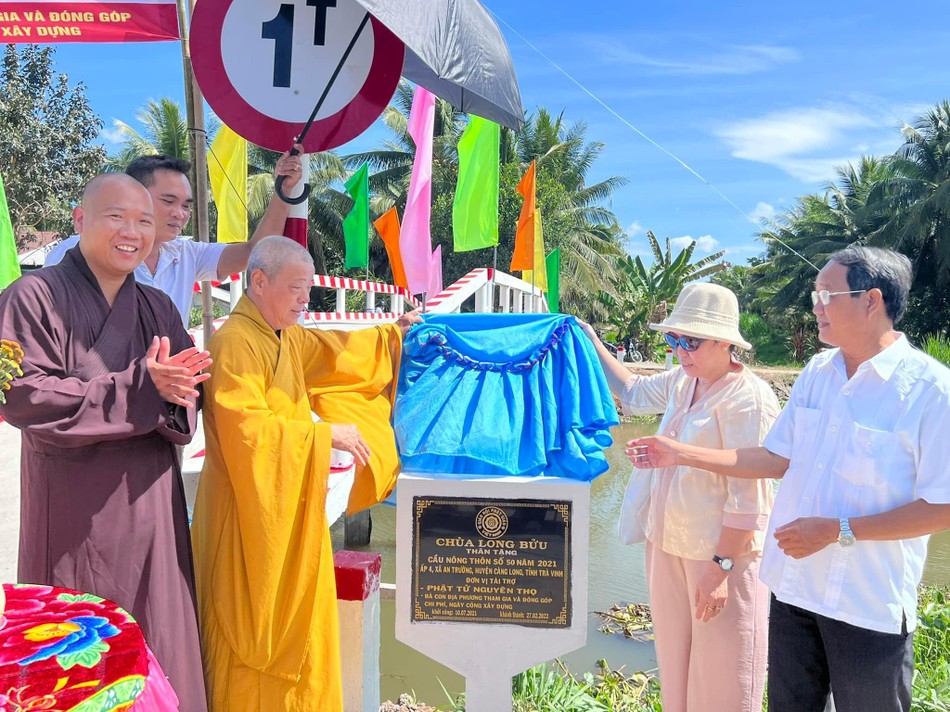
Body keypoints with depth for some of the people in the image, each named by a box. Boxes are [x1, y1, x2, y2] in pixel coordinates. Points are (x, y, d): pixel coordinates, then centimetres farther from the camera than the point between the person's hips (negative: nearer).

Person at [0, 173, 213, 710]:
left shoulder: (158, 308, 10)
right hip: (73, 508, -4)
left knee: (158, 644, 11)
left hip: (148, 503, 4)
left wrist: (172, 391, -16)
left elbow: (187, 393, 8)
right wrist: (138, 386, -20)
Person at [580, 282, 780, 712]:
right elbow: (633, 394, 24)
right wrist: (593, 346, 19)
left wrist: (721, 567, -21)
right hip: (669, 546, 8)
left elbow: (747, 499, -20)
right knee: (677, 664, 22)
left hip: (722, 553, -7)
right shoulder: (681, 382, 4)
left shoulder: (746, 398, -19)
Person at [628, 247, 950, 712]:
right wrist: (681, 455, 4)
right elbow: (778, 459, 9)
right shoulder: (816, 373, 4)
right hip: (793, 585, 6)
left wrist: (838, 530, -20)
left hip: (869, 604, -5)